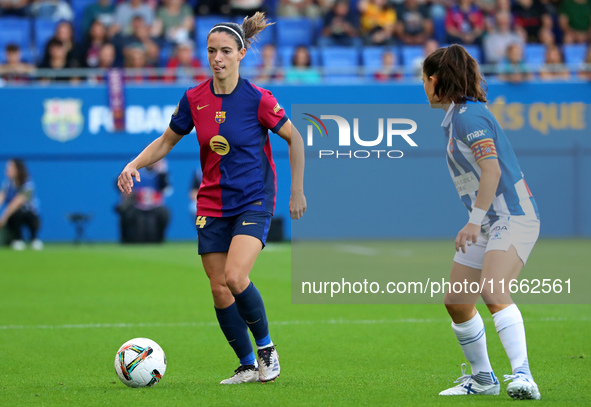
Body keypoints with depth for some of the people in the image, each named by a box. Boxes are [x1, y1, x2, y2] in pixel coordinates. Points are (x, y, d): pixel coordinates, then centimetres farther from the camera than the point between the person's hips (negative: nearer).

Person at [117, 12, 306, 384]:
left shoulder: (257, 99, -13)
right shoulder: (195, 99, -1)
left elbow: (294, 138, -1)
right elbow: (166, 142, 12)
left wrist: (297, 191, -1)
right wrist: (133, 165, -4)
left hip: (253, 202, -5)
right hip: (212, 206, 5)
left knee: (235, 277, -23)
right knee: (219, 290, 2)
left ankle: (266, 348, -1)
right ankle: (247, 366, 17)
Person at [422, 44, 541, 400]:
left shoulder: (469, 115, -14)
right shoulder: (455, 117, 15)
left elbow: (492, 170, -23)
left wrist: (475, 221, -25)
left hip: (513, 217, -10)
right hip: (488, 223, 10)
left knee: (494, 293, -27)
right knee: (457, 302, 8)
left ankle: (523, 376, -33)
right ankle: (482, 378, 21)